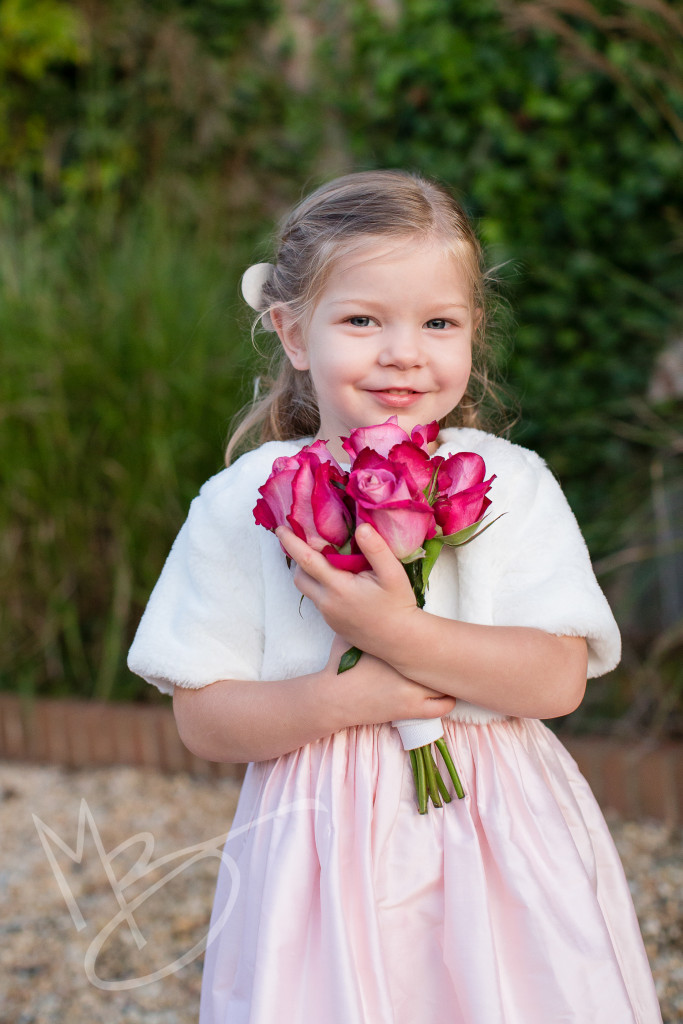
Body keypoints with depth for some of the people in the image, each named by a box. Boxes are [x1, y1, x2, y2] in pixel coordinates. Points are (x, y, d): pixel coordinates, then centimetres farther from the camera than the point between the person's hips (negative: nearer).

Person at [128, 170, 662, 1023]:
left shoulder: (511, 483, -2)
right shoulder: (244, 503, -3)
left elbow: (558, 679, -10)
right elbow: (202, 720, -4)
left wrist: (398, 633, -22)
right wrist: (341, 700, -19)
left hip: (492, 841, 1)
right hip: (326, 853, 0)